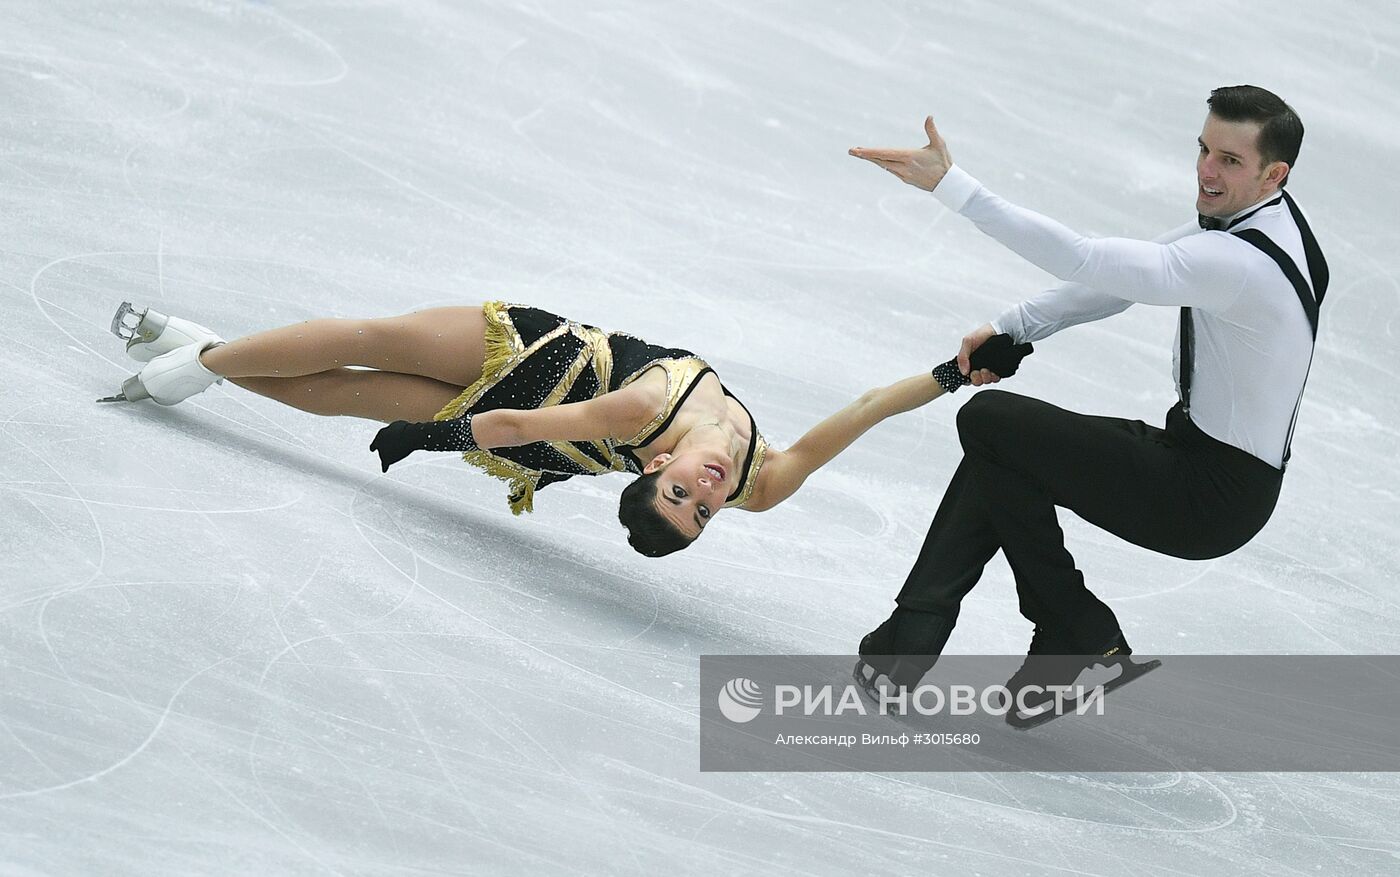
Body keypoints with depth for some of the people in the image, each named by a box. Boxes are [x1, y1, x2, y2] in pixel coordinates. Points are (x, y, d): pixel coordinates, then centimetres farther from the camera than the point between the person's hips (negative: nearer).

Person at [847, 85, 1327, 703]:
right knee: (997, 446, 8)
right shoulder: (1243, 212, 3)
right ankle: (911, 641, 2)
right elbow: (1123, 278, 10)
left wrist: (950, 185, -32)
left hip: (1212, 497, -10)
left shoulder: (1241, 261, -29)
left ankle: (1080, 634, 1)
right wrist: (1012, 328, 2)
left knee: (988, 421, -11)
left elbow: (1083, 262, -33)